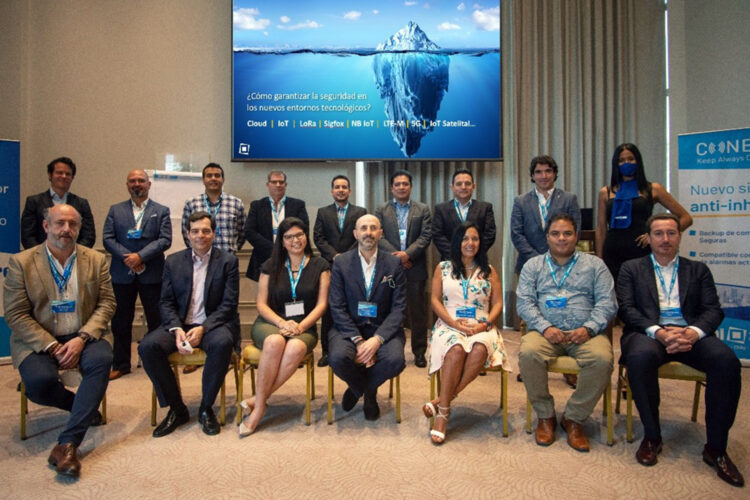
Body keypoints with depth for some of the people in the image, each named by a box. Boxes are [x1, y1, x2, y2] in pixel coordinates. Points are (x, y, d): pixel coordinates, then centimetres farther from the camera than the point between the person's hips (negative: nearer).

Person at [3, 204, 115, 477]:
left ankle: (67, 443, -26)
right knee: (39, 381, -29)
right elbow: (16, 314, -5)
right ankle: (85, 407, 3)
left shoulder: (96, 260, 4)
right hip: (38, 339, 0)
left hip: (84, 335, 1)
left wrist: (82, 338, -16)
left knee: (101, 360, -31)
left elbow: (106, 303, 1)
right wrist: (52, 346, -15)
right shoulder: (21, 262, -1)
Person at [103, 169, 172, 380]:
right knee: (121, 321, 10)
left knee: (156, 320, 3)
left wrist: (140, 256, -17)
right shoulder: (115, 210, 11)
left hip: (151, 274, -2)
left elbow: (165, 240, -6)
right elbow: (107, 238, 2)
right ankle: (121, 364, 23)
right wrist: (127, 257, -13)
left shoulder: (161, 211, 5)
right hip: (122, 274, 2)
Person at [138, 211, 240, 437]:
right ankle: (176, 409, -7)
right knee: (148, 346, -25)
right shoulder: (173, 261, 10)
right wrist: (176, 329, -13)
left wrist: (203, 328, -18)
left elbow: (229, 304, -5)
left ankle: (206, 408, -13)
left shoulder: (228, 261, 1)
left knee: (222, 343, -36)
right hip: (179, 324, 3)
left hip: (213, 324, -3)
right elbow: (166, 302, 6)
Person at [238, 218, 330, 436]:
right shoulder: (271, 266, 12)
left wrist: (300, 326, -13)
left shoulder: (319, 266, 9)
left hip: (304, 327, 0)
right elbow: (261, 304, 6)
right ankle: (260, 404, -25)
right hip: (269, 324, 1)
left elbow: (321, 304, 3)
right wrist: (282, 323, -12)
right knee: (275, 342, -36)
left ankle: (257, 401, -25)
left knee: (296, 348, -36)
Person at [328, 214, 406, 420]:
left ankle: (358, 388, 8)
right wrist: (358, 340, -16)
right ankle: (369, 392, 7)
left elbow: (398, 307, -3)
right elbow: (337, 307, -4)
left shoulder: (394, 263, 1)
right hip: (349, 327, 0)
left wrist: (377, 339, -18)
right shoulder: (341, 262, 1)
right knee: (338, 357, -30)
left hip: (383, 328, 0)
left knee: (395, 359, -29)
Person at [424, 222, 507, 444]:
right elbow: (435, 300, 4)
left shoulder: (489, 271, 16)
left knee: (479, 350, -35)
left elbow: (498, 303, 10)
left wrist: (485, 324, -9)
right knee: (456, 350, -36)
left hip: (481, 328, 1)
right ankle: (444, 412, -28)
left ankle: (441, 401, -27)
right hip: (450, 326, -1)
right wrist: (455, 323, -10)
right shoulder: (443, 268, 12)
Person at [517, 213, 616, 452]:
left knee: (602, 359, -32)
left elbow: (607, 302, 5)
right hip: (545, 331, 0)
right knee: (528, 353, -32)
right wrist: (545, 327, -13)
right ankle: (545, 415, -8)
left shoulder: (594, 264, 16)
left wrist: (589, 328, -13)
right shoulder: (533, 265, 16)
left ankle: (574, 418, -10)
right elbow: (525, 302, 4)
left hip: (584, 333, 0)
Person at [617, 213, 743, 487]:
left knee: (727, 361, -29)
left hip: (690, 334, 2)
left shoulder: (698, 269, 20)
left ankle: (715, 447, -12)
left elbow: (714, 310, 8)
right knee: (639, 358, -36)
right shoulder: (631, 268, 15)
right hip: (649, 333, -2)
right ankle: (652, 436, -14)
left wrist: (694, 332, -14)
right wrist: (658, 332, -16)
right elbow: (626, 308, 1)